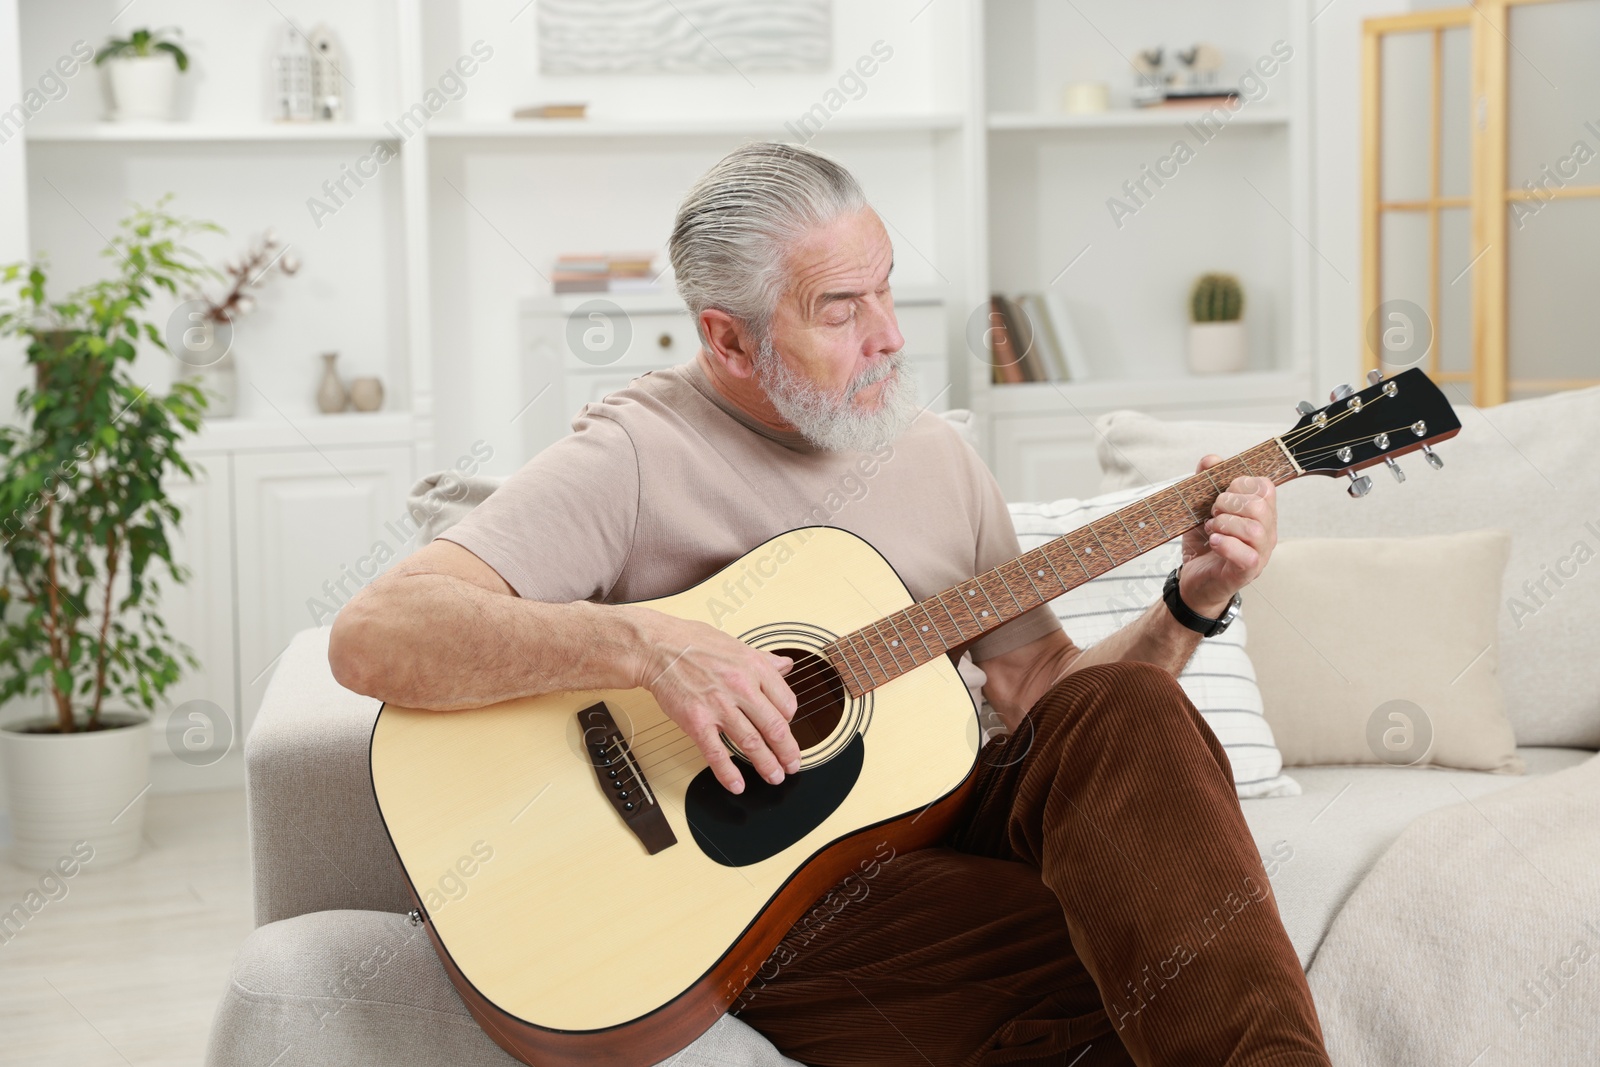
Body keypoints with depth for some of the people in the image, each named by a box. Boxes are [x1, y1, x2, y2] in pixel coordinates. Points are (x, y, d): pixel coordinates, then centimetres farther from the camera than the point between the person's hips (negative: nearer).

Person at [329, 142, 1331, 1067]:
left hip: (944, 826, 7)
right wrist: (643, 643, -31)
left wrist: (1191, 607, -1)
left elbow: (1046, 688, 17)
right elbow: (371, 638, -20)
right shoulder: (631, 460, -9)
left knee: (1127, 712, -24)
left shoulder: (937, 457, 13)